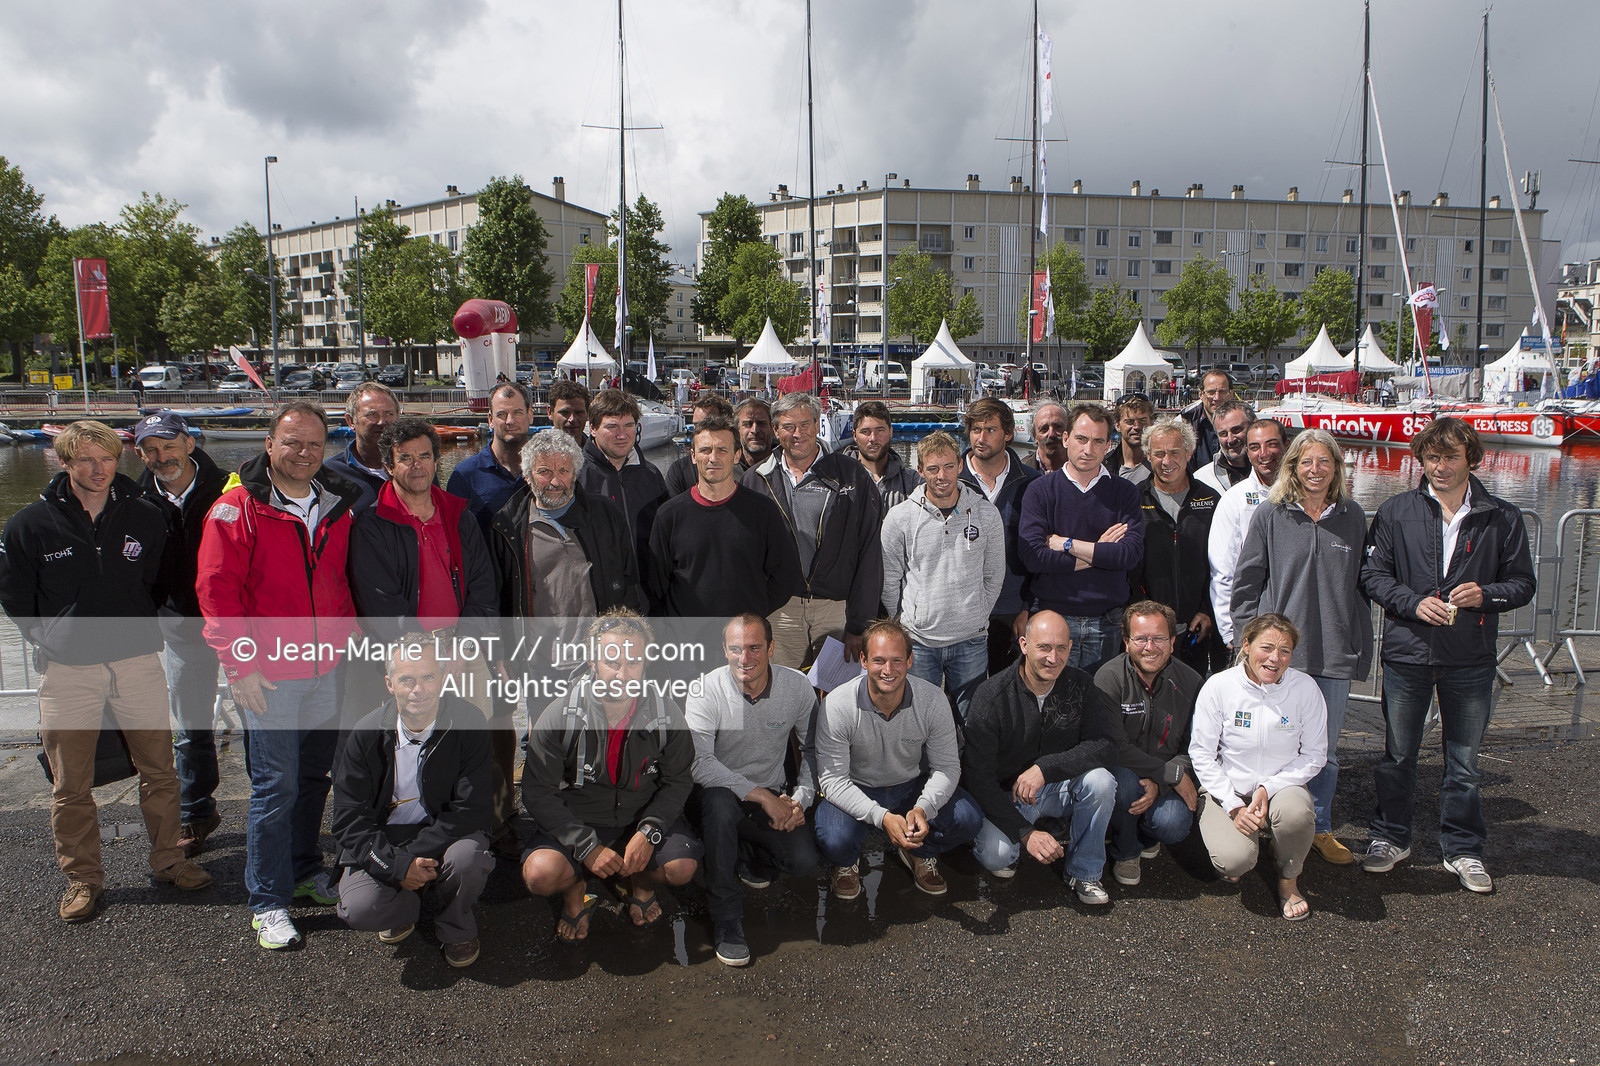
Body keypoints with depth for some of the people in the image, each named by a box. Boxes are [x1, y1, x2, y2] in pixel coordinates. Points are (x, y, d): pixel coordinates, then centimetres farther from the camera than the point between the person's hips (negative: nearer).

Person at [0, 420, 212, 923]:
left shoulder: (146, 517, 0)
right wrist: (48, 641, 7)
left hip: (138, 660, 1)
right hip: (67, 670, -1)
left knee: (159, 771, 8)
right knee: (71, 784, 6)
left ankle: (168, 859, 24)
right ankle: (81, 877, 22)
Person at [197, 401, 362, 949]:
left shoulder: (336, 507, 7)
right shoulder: (237, 509, -8)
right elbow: (218, 591, -11)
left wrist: (345, 633, 9)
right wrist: (241, 662, -15)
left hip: (327, 667, 5)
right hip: (266, 675, -5)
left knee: (314, 775, 16)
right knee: (276, 785, -1)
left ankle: (306, 869, 33)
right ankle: (268, 902, 12)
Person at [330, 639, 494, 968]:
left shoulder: (467, 723, -14)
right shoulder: (366, 734, -10)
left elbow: (473, 808, -16)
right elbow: (349, 820, -7)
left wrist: (412, 855, -24)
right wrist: (395, 866, -22)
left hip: (445, 835, -1)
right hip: (382, 843, 1)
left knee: (468, 856, -34)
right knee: (359, 910, -25)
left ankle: (456, 929, 0)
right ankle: (407, 907, 13)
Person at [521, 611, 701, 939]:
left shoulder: (666, 714, -13)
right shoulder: (560, 716, -17)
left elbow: (678, 781, -1)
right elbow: (538, 793, -12)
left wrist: (648, 832, -18)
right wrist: (587, 847, -21)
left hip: (642, 817, 2)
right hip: (575, 822, -1)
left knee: (682, 867, -23)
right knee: (541, 875, -28)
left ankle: (636, 881, 14)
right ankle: (575, 889, 11)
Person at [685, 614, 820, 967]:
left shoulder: (797, 687, -9)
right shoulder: (706, 691, -18)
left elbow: (814, 748, 5)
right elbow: (699, 764, -28)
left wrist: (801, 798, -10)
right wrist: (761, 796, -30)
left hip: (772, 798, 3)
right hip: (715, 795, -2)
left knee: (804, 861, -21)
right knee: (720, 801, -38)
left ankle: (750, 855, 16)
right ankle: (726, 918, -21)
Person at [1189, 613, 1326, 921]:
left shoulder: (1305, 689, -7)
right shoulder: (1218, 686, -10)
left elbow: (1314, 755, -1)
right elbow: (1201, 754, -6)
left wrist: (1268, 788, -15)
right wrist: (1234, 807, -15)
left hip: (1281, 788, 2)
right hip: (1227, 792, -1)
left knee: (1296, 811, -34)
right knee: (1234, 860, -27)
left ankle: (1288, 880, -2)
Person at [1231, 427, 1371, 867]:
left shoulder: (1353, 517, 8)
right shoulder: (1269, 516, 0)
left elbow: (1363, 582, 13)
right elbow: (1246, 582, 2)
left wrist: (1361, 644, 8)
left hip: (1336, 653, 2)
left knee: (1325, 747, 11)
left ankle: (1320, 828, 26)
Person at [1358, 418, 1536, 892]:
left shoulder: (1501, 518, 1)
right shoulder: (1396, 511, 0)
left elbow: (1523, 582, 5)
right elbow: (1373, 573, 0)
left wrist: (1486, 595, -15)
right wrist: (1414, 603, -15)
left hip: (1471, 659, 0)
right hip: (1407, 652, 0)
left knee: (1464, 761, 9)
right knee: (1398, 755, 11)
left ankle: (1463, 849, 26)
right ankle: (1391, 837, 29)